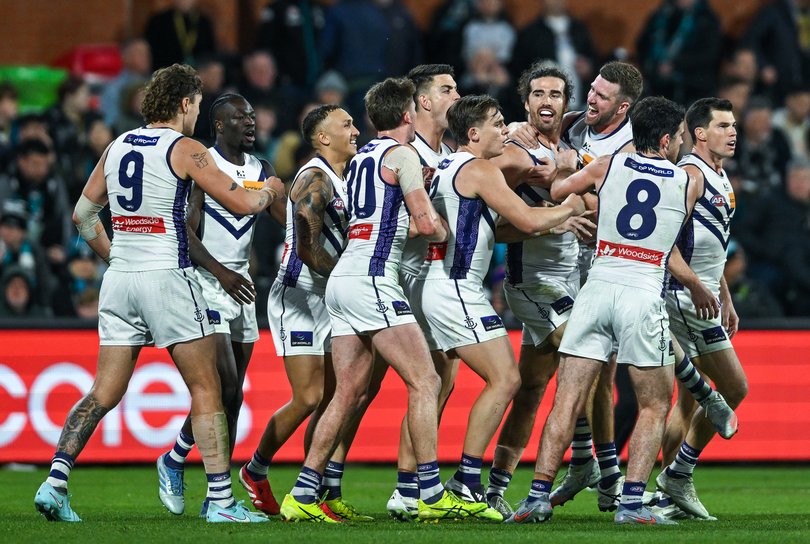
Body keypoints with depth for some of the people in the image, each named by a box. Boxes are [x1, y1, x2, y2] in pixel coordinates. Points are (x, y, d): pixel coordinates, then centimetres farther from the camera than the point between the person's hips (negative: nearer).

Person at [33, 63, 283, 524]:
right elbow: (242, 203, -6)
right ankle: (220, 499, -1)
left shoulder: (117, 147, 12)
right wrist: (269, 191, 15)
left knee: (105, 392, 8)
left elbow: (83, 215, 17)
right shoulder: (184, 149, -6)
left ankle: (55, 481, -4)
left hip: (119, 279, 6)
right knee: (206, 386, 1)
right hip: (168, 277, -6)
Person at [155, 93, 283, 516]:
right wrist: (219, 271, -26)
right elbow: (186, 231, -15)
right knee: (224, 383, -17)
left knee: (233, 396, 5)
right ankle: (174, 461, 4)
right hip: (205, 280, -7)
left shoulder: (260, 171, 11)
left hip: (241, 285, 7)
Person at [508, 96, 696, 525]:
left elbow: (554, 191, 19)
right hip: (644, 294, -2)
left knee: (567, 402, 2)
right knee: (654, 408, 10)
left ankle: (538, 496, -4)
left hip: (597, 286, 2)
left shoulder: (608, 166, 8)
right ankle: (632, 502, -1)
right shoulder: (687, 184, 7)